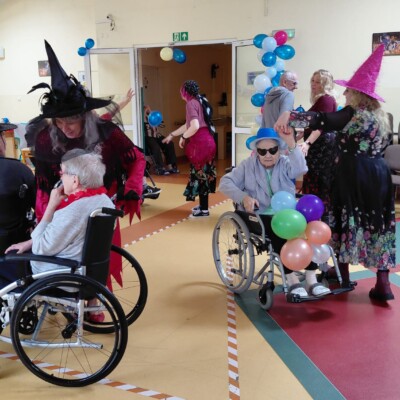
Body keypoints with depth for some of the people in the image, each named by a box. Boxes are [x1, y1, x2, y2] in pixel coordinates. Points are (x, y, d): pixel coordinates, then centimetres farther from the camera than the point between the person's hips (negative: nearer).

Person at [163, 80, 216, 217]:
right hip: (206, 140, 9)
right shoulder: (200, 101, 19)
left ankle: (204, 209, 4)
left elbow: (195, 126, -24)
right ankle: (203, 205, 24)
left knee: (200, 174, -2)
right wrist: (172, 135, 30)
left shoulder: (191, 103, -10)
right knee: (203, 174, 15)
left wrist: (183, 137, -8)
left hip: (200, 142, -9)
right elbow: (188, 125, 25)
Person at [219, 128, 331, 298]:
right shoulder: (247, 165, 9)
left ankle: (311, 280, -20)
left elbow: (300, 169, -15)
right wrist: (244, 197, -16)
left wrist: (292, 144, -29)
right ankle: (292, 280, -26)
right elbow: (225, 183, 1)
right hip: (260, 217, -2)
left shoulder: (285, 163, 9)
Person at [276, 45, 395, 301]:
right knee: (378, 225, 6)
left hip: (353, 174, -7)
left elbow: (322, 121, -25)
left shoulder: (354, 114, -12)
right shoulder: (380, 116, 13)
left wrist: (288, 117, -29)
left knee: (347, 221, 7)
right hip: (378, 174, 7)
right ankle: (383, 283, 5)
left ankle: (343, 275, 19)